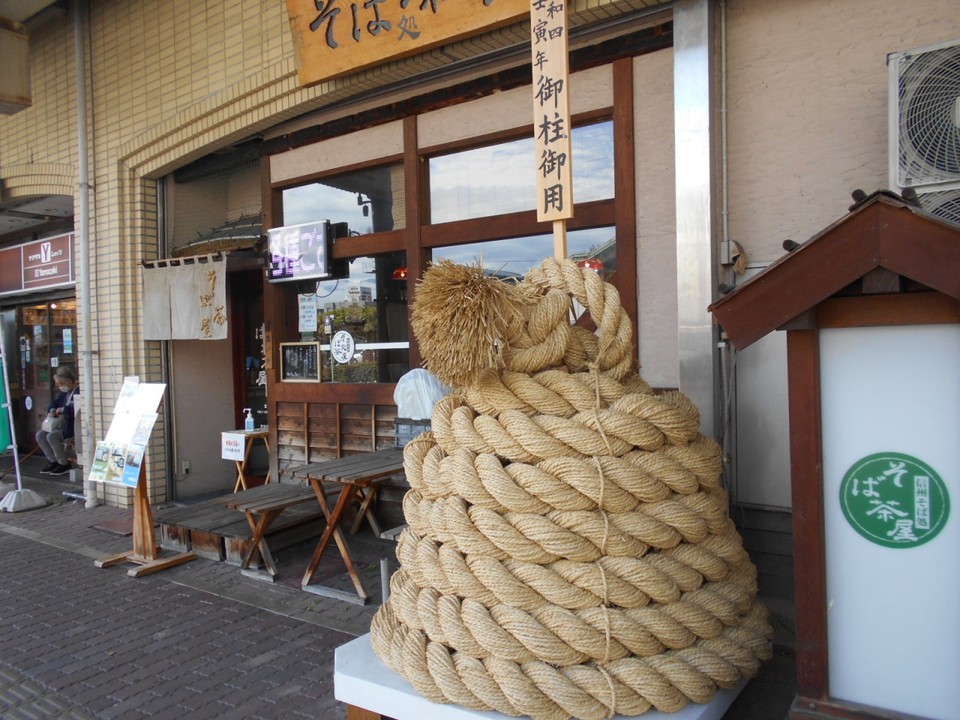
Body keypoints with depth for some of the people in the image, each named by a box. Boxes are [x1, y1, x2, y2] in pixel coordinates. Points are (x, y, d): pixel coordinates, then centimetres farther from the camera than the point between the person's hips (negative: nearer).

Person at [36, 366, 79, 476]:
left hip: (73, 425, -10)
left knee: (51, 436, -24)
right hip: (62, 424, 10)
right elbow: (54, 403, 21)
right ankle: (53, 461, 9)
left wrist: (62, 409, -18)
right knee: (40, 434, 2)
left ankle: (65, 464, -8)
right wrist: (52, 411, -1)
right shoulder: (63, 393, 14)